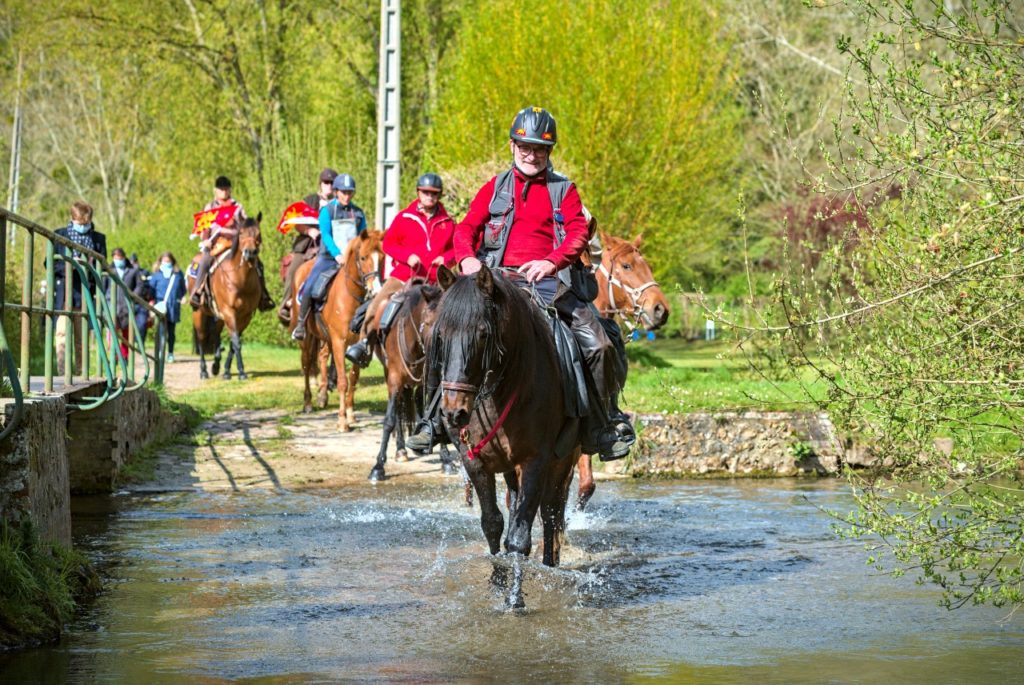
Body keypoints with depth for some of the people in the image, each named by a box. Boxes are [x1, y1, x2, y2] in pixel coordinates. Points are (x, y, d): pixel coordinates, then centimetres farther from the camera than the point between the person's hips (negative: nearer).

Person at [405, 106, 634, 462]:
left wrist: (552, 261, -25)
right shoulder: (495, 188, 15)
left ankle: (607, 420, 2)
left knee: (598, 344, -17)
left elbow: (579, 233, -4)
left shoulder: (564, 190, 11)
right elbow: (466, 229, 6)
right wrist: (467, 258, -18)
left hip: (548, 280, -1)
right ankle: (435, 419, -5)